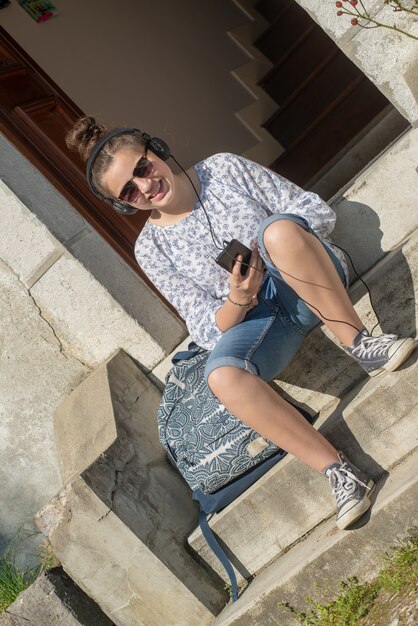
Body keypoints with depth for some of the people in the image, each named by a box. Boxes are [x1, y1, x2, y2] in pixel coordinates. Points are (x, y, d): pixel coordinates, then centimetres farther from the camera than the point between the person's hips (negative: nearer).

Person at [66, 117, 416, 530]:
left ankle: (360, 345, -22)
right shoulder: (150, 248, 2)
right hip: (255, 320, 0)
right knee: (222, 375, -34)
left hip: (314, 285, 0)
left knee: (279, 229, -33)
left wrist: (273, 247, -18)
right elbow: (208, 328, -2)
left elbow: (318, 212, 1)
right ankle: (339, 472, -30)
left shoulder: (223, 168, 2)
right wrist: (238, 301, -24)